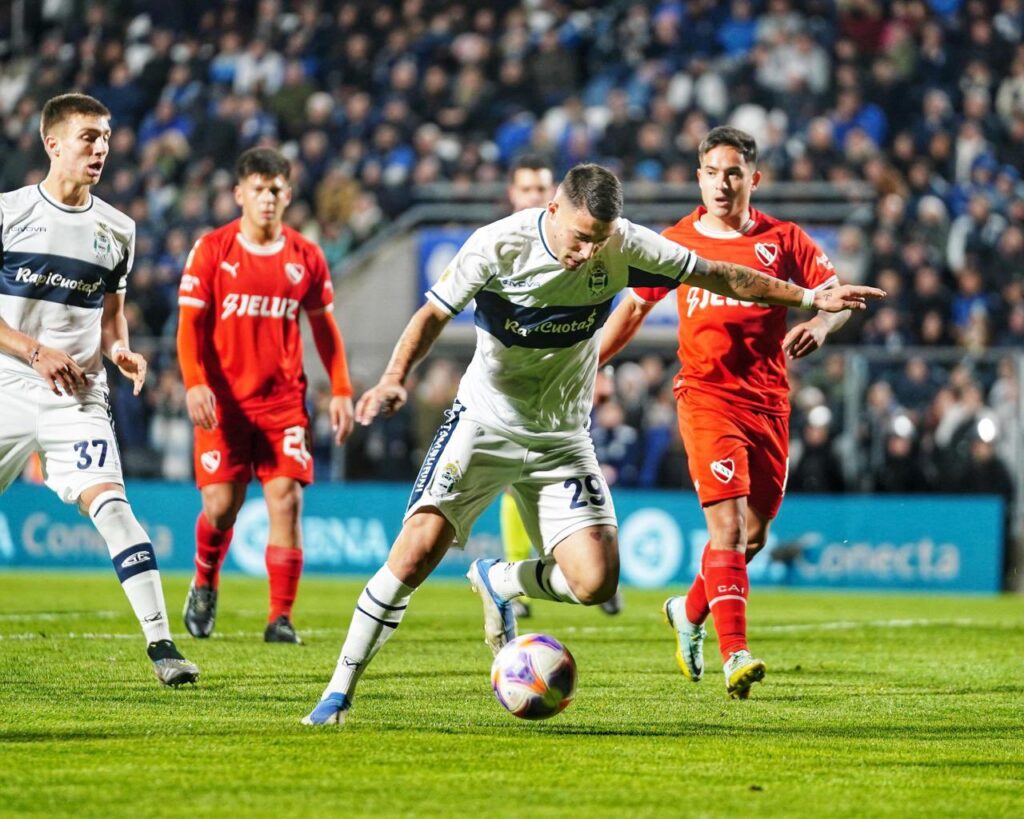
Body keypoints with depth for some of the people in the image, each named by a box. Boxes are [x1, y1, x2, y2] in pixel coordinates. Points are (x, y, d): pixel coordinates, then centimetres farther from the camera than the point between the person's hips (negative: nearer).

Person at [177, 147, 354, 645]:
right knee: (221, 505, -4)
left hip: (284, 400, 1)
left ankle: (281, 619, -6)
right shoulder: (211, 250, -1)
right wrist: (194, 384, -16)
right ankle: (204, 586, 28)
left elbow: (324, 327, 14)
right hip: (224, 400, -1)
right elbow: (190, 323, -2)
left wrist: (341, 391, 6)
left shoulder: (306, 258, 6)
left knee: (286, 500, -10)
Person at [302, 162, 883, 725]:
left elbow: (719, 276, 0)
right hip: (485, 424, -2)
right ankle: (340, 693, -5)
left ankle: (498, 582, 19)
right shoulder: (498, 245, -18)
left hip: (563, 440, 3)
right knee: (416, 554, -18)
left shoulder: (623, 246, -11)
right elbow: (435, 314, -10)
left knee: (596, 582, -13)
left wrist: (810, 298, 4)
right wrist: (396, 378, -27)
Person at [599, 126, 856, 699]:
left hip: (768, 400, 3)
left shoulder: (784, 240, 5)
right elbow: (634, 307, 17)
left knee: (754, 535, 10)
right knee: (727, 525, -18)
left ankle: (690, 612, 38)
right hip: (707, 397, -3)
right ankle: (735, 656, -24)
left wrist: (821, 325, -17)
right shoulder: (677, 242, 5)